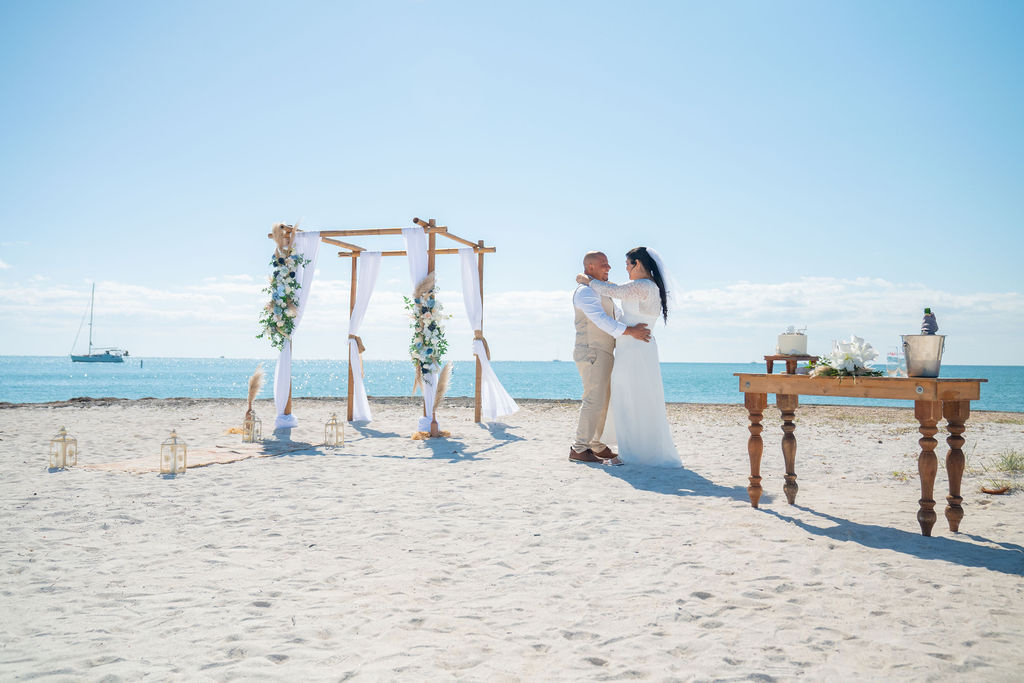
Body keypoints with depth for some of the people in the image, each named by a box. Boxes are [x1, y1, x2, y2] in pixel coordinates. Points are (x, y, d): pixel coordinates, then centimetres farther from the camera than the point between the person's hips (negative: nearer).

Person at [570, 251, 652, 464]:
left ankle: (596, 446, 16)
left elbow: (618, 314, 34)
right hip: (592, 353, -10)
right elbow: (600, 319, -27)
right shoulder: (585, 291, -12)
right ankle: (579, 449, -9)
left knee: (604, 401, 10)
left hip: (604, 355, 10)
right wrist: (630, 331, -34)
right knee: (594, 400, -12)